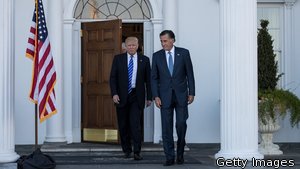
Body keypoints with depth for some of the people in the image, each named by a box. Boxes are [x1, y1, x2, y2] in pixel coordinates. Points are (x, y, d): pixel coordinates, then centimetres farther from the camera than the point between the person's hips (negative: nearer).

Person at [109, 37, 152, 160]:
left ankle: (137, 152, -7)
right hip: (121, 96, 1)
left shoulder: (144, 60, 4)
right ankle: (126, 150, 19)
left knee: (135, 123, -10)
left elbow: (148, 79, 6)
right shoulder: (118, 59, 4)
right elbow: (112, 77, 1)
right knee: (123, 125, 6)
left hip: (137, 96, -1)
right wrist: (114, 94, -10)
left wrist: (149, 97, 3)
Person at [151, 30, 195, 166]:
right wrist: (156, 96, -5)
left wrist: (191, 93, -2)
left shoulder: (183, 53, 1)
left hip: (181, 95, -1)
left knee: (181, 124, -4)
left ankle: (180, 153, 17)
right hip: (165, 96, 1)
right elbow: (154, 78, 4)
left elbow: (190, 74, 3)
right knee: (166, 127, -1)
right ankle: (169, 157, 4)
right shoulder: (157, 56, 4)